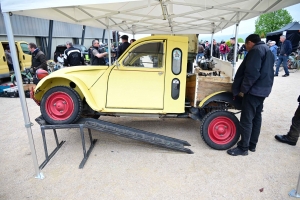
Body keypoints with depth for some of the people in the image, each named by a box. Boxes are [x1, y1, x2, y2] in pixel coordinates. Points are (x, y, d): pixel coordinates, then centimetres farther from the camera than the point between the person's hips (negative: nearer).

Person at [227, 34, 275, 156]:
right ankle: (252, 145, 25)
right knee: (256, 117, 15)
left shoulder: (256, 50, -13)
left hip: (254, 90, -11)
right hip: (263, 89, 11)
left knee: (246, 119, -4)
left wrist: (243, 88, -14)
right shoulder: (267, 50, 20)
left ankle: (243, 148, 4)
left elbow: (252, 73, -23)